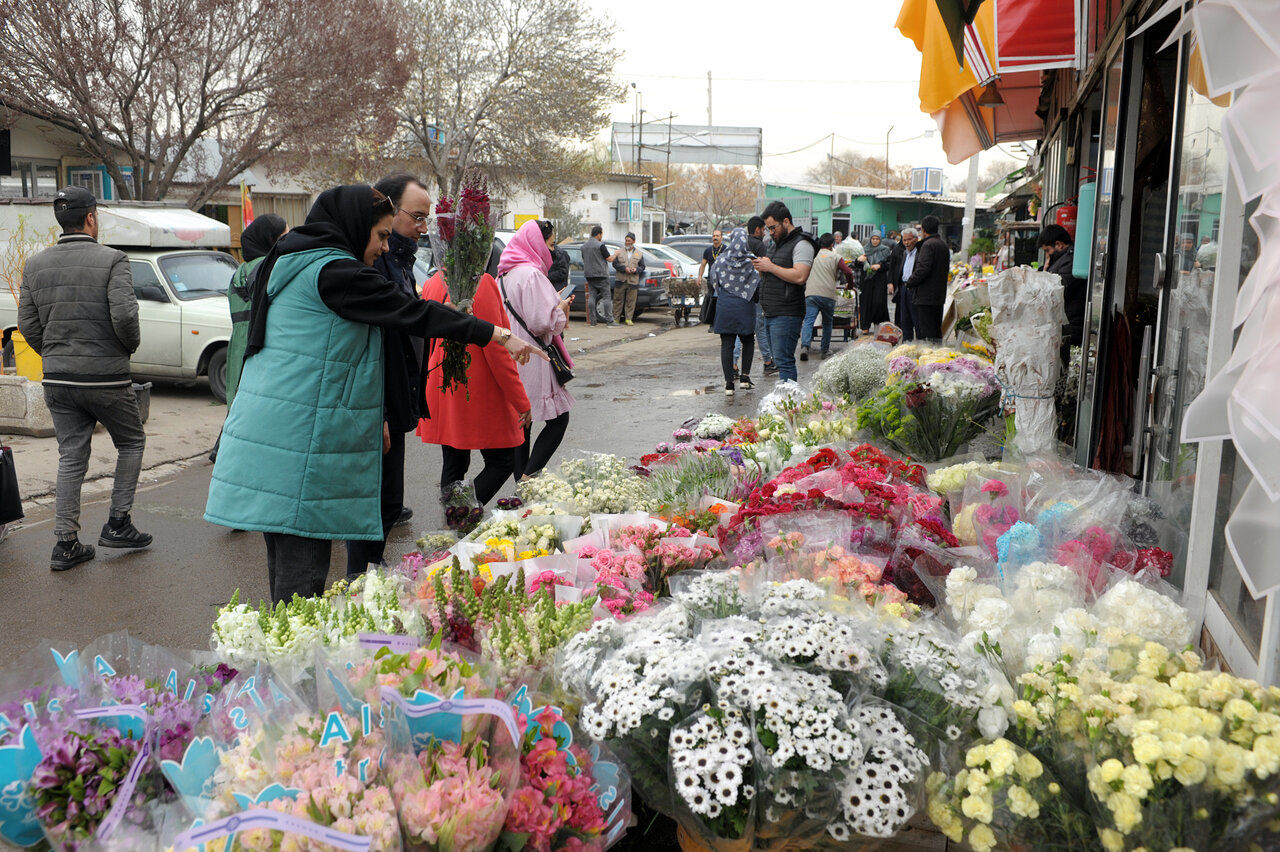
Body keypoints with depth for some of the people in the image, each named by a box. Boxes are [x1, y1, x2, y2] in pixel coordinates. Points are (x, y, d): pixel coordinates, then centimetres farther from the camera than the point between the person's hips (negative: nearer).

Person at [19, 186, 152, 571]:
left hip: (57, 380, 5)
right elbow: (124, 316, -21)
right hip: (106, 377, -5)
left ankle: (65, 544, 10)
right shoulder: (112, 260, -11)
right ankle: (117, 524, 13)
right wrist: (130, 345, -1)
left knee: (70, 458, 11)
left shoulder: (35, 265, 6)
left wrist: (55, 358, 19)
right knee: (131, 443, 16)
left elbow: (28, 324, 6)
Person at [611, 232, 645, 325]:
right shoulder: (619, 252, 10)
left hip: (633, 281, 0)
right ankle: (616, 318, 7)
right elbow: (615, 264, 1)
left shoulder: (639, 254, 12)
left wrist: (636, 270, -10)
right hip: (620, 280, 0)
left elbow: (642, 266, 12)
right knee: (618, 300, 1)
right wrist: (624, 268, -14)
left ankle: (628, 319, 6)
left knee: (631, 301, 0)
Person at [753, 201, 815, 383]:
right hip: (771, 313, 9)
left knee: (784, 361, -12)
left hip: (786, 314, -9)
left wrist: (770, 267, -15)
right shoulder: (778, 243, 21)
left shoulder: (801, 244, -9)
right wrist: (761, 269, 5)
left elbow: (799, 277, -22)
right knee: (780, 360, 11)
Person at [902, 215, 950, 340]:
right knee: (936, 331, 16)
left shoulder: (928, 245, -14)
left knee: (927, 333, -7)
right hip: (939, 296, 10)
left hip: (926, 296, -9)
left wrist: (909, 282, -8)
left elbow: (922, 269, -22)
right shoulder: (943, 245, 15)